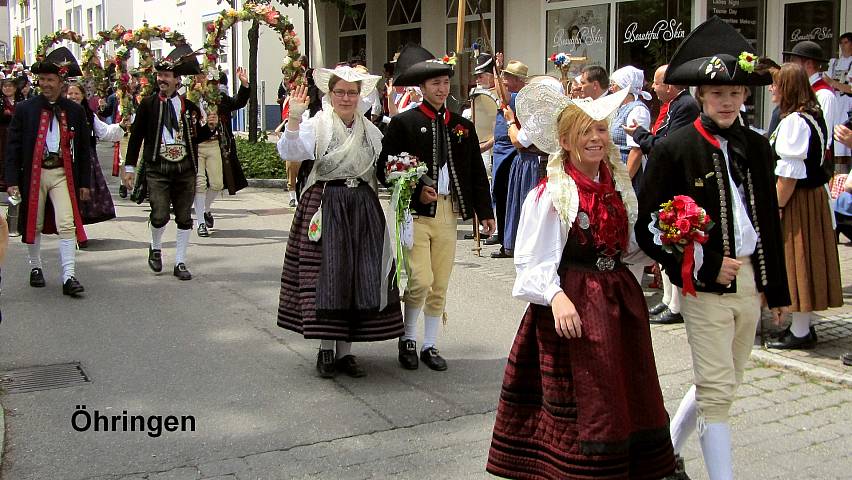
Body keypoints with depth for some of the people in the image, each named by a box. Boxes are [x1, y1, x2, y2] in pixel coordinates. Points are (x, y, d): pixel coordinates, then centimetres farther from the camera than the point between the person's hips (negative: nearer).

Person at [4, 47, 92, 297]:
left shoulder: (74, 111, 3)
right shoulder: (25, 109, -1)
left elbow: (83, 148, 8)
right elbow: (12, 145, -1)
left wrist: (84, 182, 6)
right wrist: (12, 181, -7)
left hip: (63, 174, 0)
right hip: (33, 173, 0)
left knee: (67, 224, -10)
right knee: (33, 225, 13)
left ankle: (69, 277, -10)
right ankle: (35, 268, 31)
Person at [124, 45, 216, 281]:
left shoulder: (189, 106, 6)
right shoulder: (148, 104, 1)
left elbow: (196, 138, 14)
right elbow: (136, 136, 3)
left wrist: (209, 127, -6)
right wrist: (129, 167, 2)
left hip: (185, 168, 2)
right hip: (157, 168, -2)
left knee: (184, 218, 6)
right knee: (160, 215, -11)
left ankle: (180, 263, 18)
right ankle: (156, 248, 20)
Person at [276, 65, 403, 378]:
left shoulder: (371, 131, 12)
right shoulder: (317, 125, -2)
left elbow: (380, 172, 20)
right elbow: (289, 153, -18)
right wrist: (294, 119, -29)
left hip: (363, 209, 4)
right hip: (326, 207, -4)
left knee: (360, 278, 3)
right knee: (327, 277, -4)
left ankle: (345, 350, 13)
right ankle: (326, 349, 9)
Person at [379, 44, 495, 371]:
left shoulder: (462, 126, 11)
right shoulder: (404, 122, -3)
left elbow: (477, 172, 13)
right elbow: (385, 168, -5)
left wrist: (484, 212, 9)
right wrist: (416, 191, -15)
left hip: (448, 212, 4)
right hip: (415, 212, -4)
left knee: (440, 285, 9)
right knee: (421, 281, -11)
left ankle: (430, 345, 22)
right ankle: (408, 339, 11)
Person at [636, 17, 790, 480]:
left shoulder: (756, 147, 8)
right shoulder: (675, 148, -9)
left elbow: (770, 220, 13)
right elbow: (647, 228, -9)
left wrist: (777, 288, 13)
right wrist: (706, 267, -14)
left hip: (750, 284, 6)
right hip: (705, 287, -6)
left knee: (720, 385, 17)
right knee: (717, 392, -3)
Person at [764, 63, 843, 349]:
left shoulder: (794, 121, -20)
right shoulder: (812, 115, 10)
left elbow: (789, 175, -23)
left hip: (798, 201, -10)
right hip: (812, 195, 10)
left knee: (798, 262, -1)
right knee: (804, 262, 15)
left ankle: (800, 332, 7)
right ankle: (802, 326, 25)